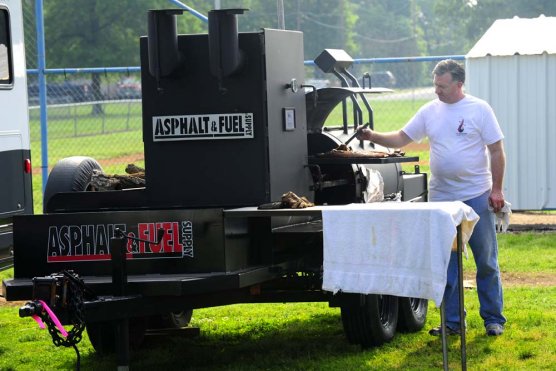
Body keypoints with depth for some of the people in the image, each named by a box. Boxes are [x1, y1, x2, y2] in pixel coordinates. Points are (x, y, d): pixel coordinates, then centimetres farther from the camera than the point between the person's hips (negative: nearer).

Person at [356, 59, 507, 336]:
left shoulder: (479, 110, -5)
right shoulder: (430, 111, 7)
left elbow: (497, 151, -4)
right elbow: (402, 138, 9)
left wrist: (496, 189, -9)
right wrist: (373, 137, -8)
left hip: (477, 198, -4)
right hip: (441, 198, 4)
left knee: (486, 262, 3)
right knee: (446, 264, 7)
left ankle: (493, 318, 12)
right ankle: (452, 322, 14)